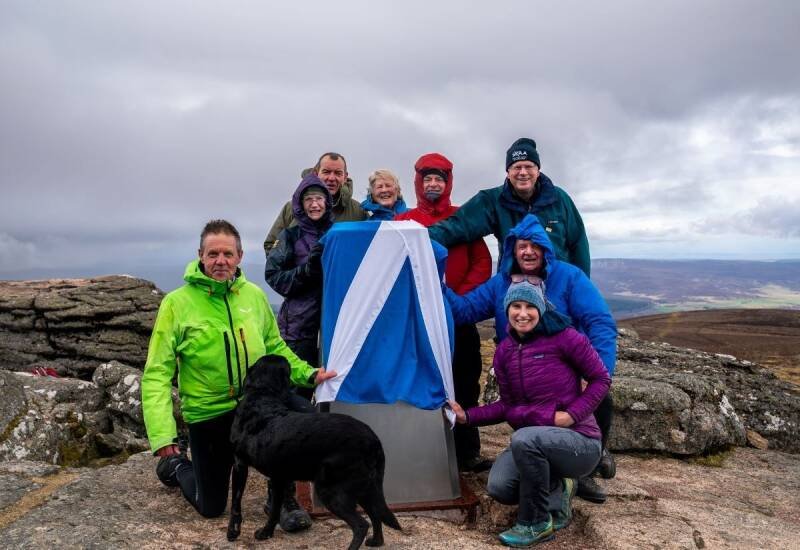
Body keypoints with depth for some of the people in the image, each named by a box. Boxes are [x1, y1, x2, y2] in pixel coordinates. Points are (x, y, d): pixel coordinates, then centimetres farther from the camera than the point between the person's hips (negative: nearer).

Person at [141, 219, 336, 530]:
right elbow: (157, 374, -13)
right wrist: (162, 434, -23)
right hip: (208, 414, -2)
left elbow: (276, 348, 12)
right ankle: (176, 464, 41)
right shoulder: (177, 303, -12)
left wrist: (308, 374, -3)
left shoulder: (254, 295, -1)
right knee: (211, 507, 8)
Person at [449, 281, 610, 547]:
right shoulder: (504, 351, 2)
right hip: (535, 441, 5)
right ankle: (557, 493, 13)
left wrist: (573, 414, -19)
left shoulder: (563, 337, -15)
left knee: (524, 439, -35)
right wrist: (467, 416, -5)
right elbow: (508, 405, 6)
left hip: (579, 440, -5)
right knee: (498, 487, -18)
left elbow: (601, 379, -7)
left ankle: (536, 523, -12)